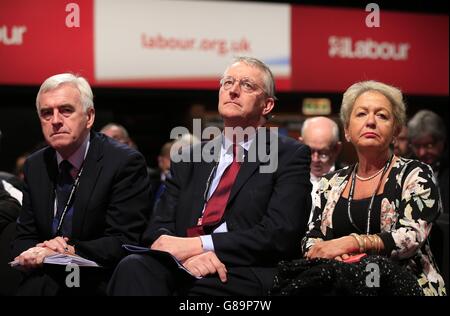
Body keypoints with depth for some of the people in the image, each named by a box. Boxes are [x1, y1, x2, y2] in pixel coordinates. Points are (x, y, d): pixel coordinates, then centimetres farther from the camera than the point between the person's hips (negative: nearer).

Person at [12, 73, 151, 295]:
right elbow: (24, 238, 12)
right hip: (43, 282, 4)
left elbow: (124, 243, -11)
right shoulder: (35, 166, 11)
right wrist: (38, 252, -12)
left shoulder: (126, 163, -7)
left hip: (97, 284, -4)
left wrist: (69, 251, -23)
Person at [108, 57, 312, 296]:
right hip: (181, 273, 4)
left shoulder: (290, 156, 9)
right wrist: (184, 254, -12)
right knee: (133, 267, -31)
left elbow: (280, 234, -5)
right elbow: (158, 228, 13)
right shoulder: (189, 158, 23)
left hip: (242, 278, -4)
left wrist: (198, 245, -12)